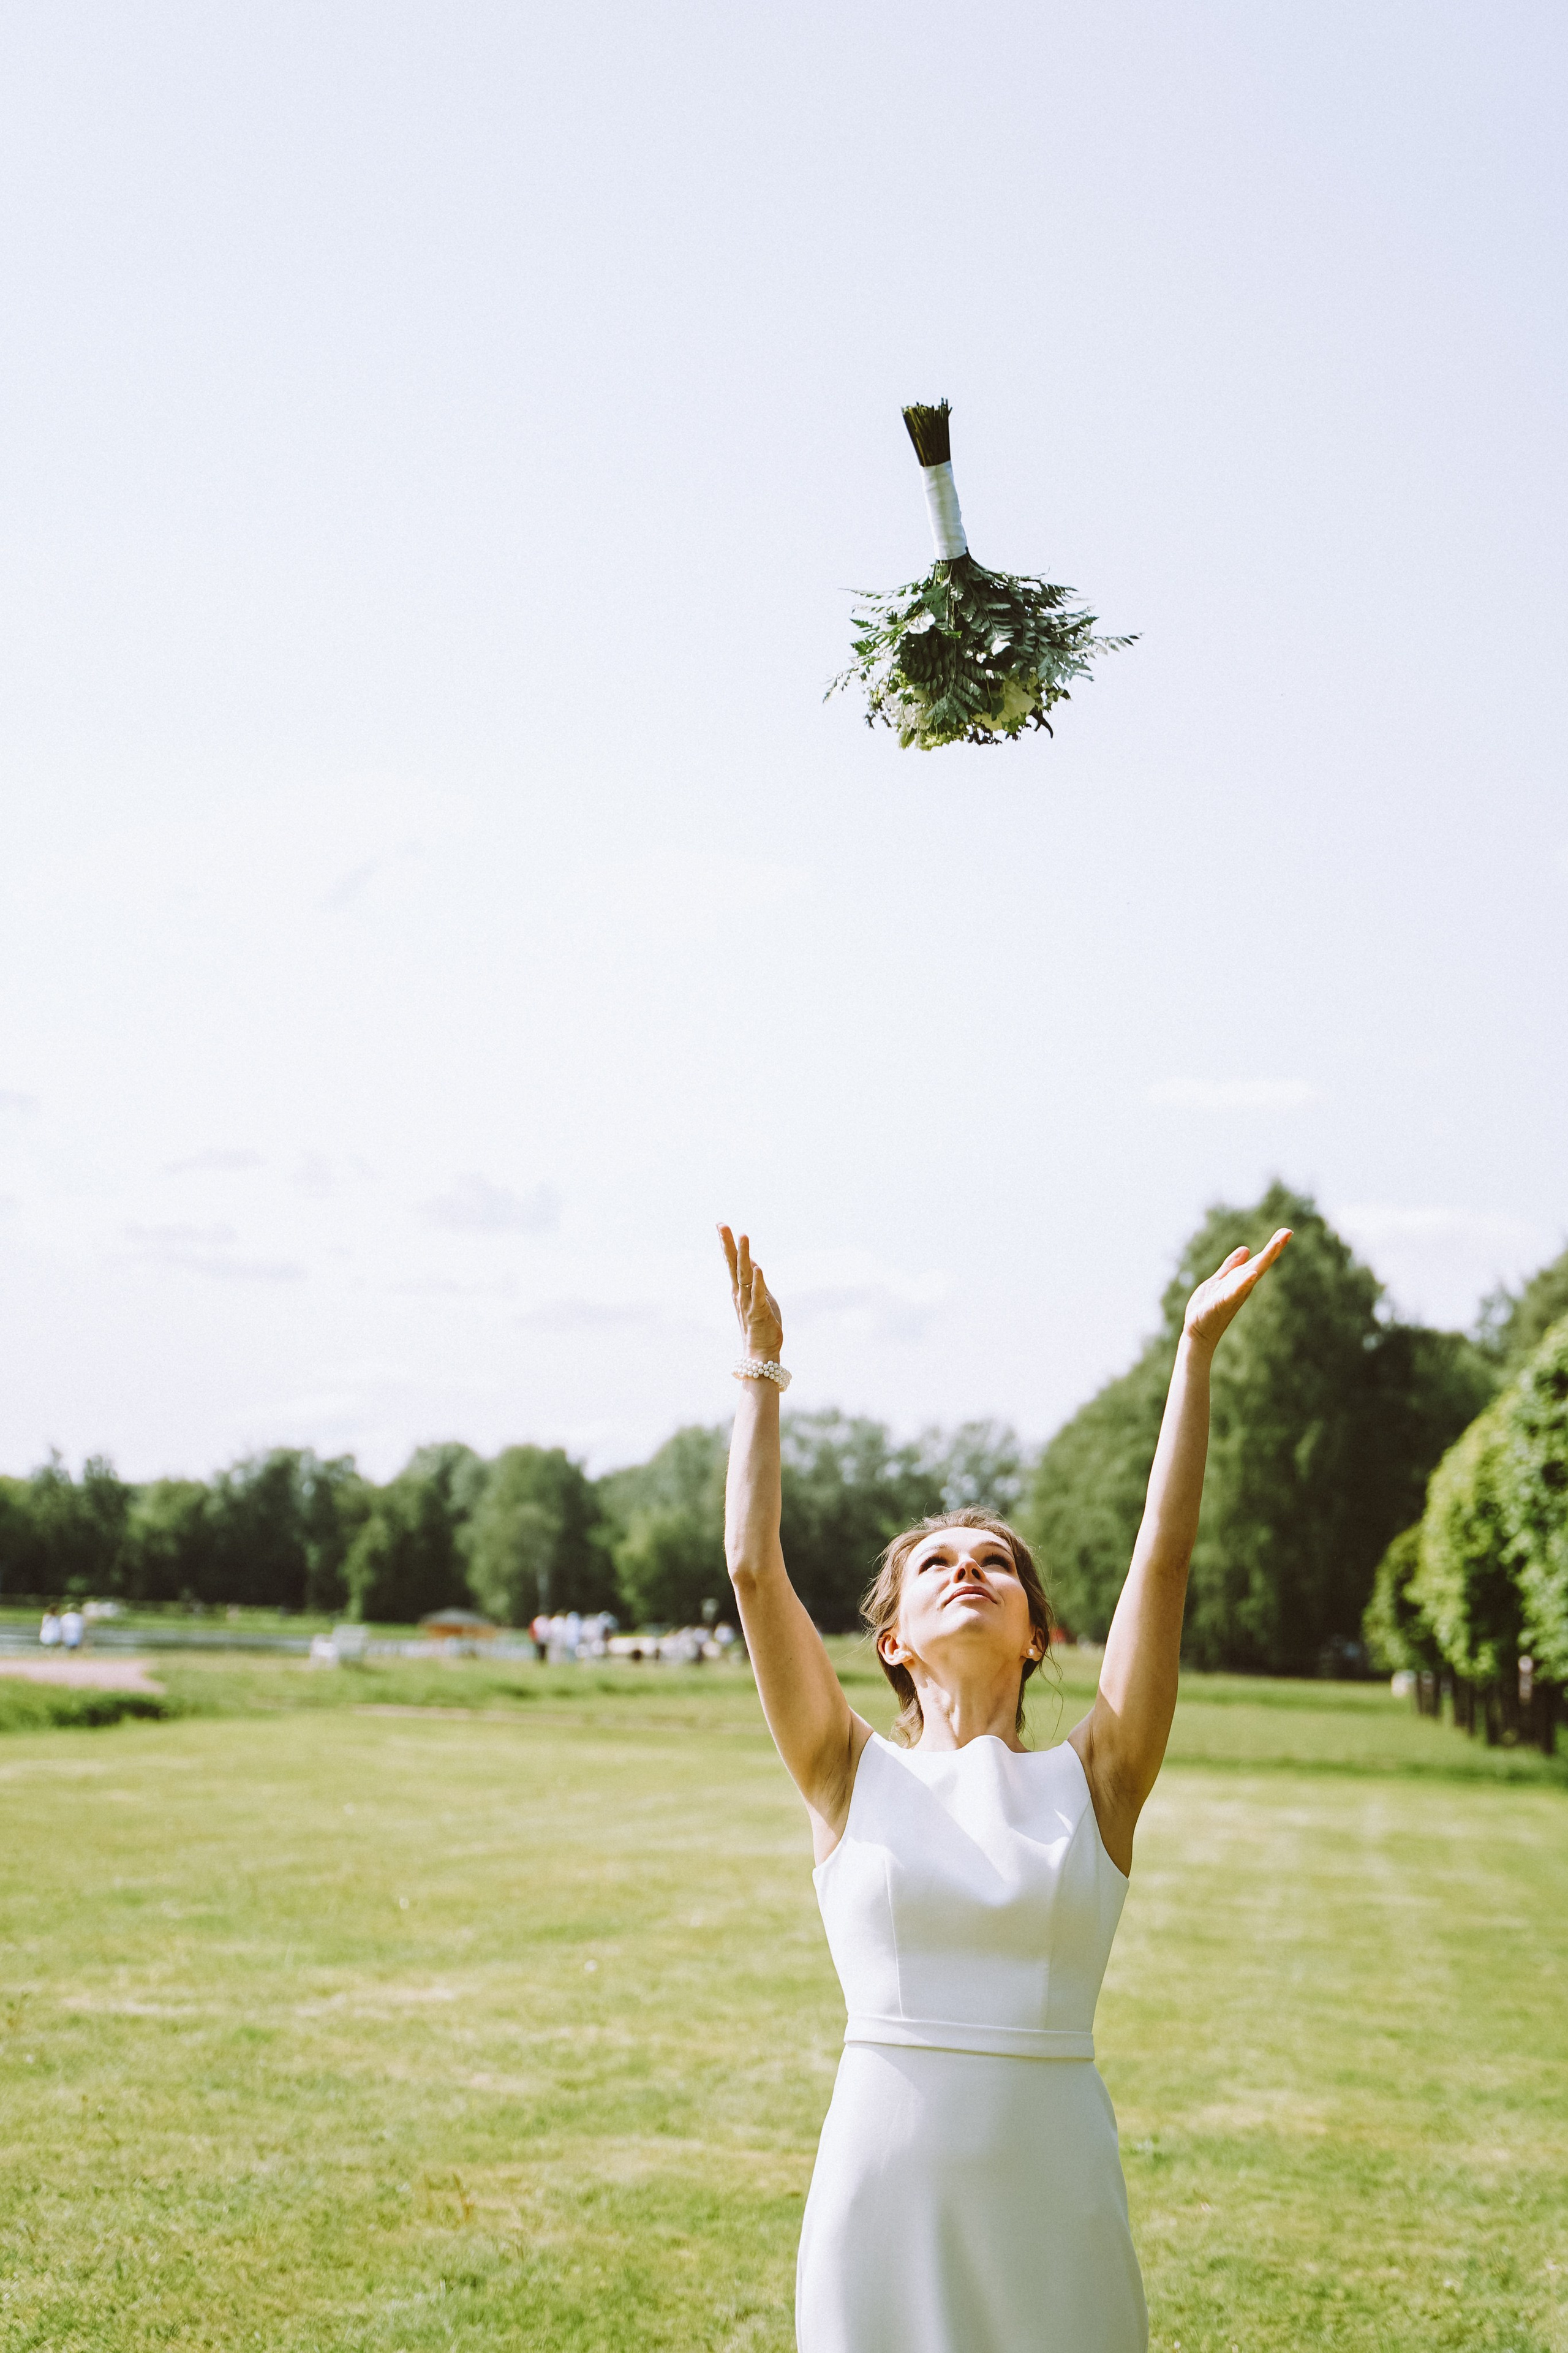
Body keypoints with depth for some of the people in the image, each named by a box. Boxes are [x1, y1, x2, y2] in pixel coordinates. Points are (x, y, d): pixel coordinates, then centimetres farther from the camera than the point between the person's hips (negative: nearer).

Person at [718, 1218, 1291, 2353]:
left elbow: (1165, 1554, -2)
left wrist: (1197, 1351, -4)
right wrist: (761, 1366, 1)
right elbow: (755, 1565, -3)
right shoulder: (854, 1779, 4)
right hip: (883, 2171, 0)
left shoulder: (1092, 1783, 4)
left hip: (1052, 2176, 0)